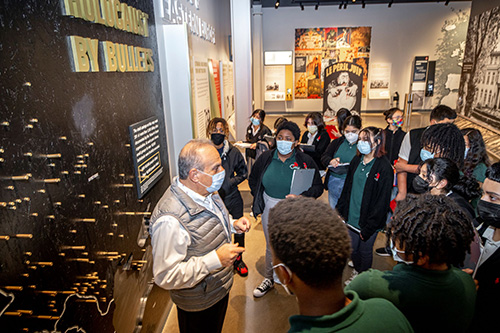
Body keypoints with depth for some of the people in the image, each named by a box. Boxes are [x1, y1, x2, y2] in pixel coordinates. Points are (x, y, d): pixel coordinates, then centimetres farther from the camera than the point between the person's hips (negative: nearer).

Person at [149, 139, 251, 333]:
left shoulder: (207, 191, -8)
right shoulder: (170, 219, -37)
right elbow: (165, 277, -32)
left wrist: (233, 225, -7)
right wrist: (215, 259, -35)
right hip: (199, 304, -7)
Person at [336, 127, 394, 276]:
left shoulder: (384, 167, -15)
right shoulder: (356, 161, 4)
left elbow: (382, 201, -15)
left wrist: (369, 227, -15)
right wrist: (341, 210, 8)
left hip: (368, 221, -5)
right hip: (351, 217, 5)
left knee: (365, 250, 13)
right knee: (353, 248, 17)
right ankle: (356, 272, 43)